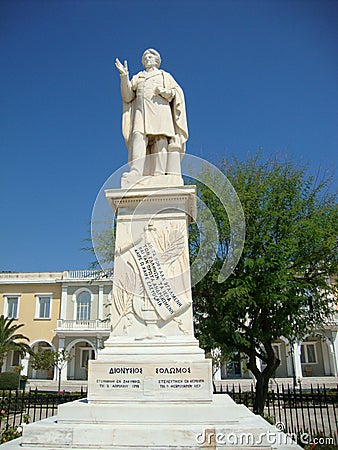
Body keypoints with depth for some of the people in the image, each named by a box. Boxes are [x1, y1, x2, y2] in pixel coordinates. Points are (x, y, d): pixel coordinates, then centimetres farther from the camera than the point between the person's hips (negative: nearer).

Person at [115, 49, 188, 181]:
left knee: (160, 140, -19)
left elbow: (177, 93, 12)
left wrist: (164, 91, -8)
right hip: (141, 111, 1)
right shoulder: (137, 78, 29)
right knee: (138, 137, -22)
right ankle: (135, 171, -38)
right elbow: (127, 96, 13)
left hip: (159, 110, -1)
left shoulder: (165, 76, 25)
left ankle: (159, 174, -29)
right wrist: (124, 76, 1)